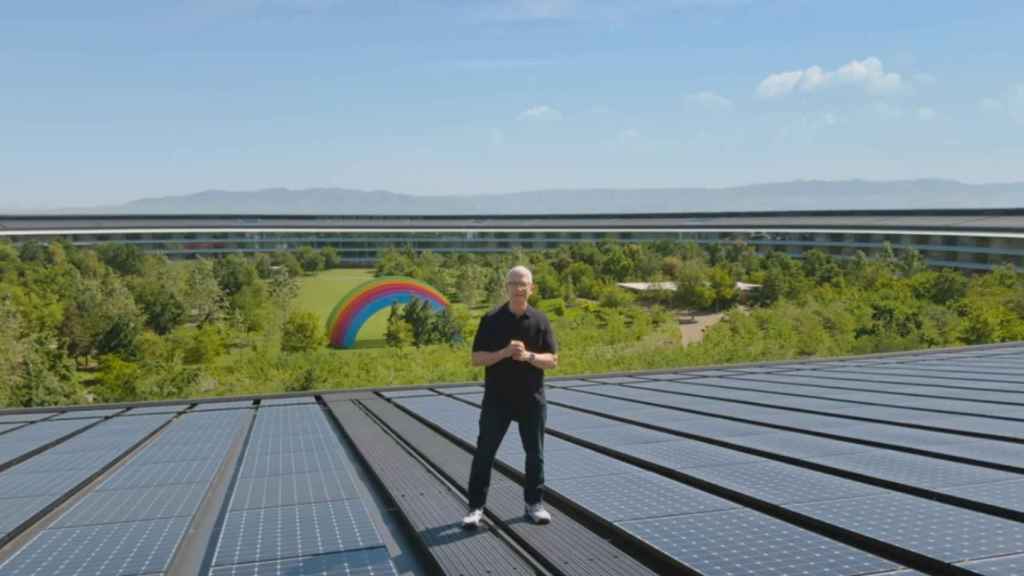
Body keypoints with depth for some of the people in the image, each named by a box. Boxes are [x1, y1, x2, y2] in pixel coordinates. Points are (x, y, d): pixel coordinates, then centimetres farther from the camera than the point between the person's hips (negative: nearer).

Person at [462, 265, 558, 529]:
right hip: (497, 399, -1)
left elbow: (552, 360, -1)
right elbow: (477, 358, -6)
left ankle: (534, 503, 26)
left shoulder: (540, 320, 0)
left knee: (535, 453, 10)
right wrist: (504, 352, -21)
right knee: (484, 453, 1)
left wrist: (528, 356, -19)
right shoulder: (491, 319, -3)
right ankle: (476, 507, 11)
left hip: (531, 399, 2)